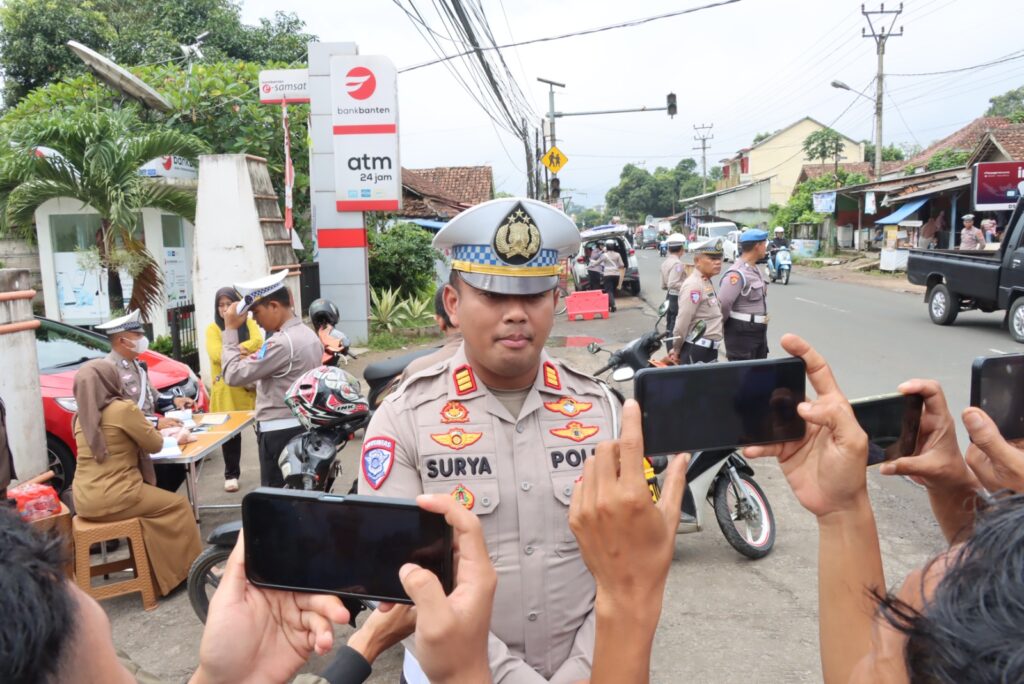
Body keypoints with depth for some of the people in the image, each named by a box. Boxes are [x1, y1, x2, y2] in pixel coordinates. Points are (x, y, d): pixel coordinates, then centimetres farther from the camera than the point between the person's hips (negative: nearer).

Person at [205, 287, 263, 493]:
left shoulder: (249, 324, 8)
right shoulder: (213, 329, 4)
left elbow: (257, 342, -11)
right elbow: (216, 354, -12)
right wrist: (243, 352, -15)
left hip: (250, 385, 0)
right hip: (227, 390, 0)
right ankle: (231, 475, 19)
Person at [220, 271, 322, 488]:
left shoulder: (281, 342, -21)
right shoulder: (309, 335, 10)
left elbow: (234, 374, -18)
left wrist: (230, 329, -12)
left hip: (280, 431, -9)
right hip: (305, 426, 9)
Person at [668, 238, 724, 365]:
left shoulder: (707, 282, 14)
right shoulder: (694, 285, -17)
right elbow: (683, 320, -21)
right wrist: (676, 350, -15)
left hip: (709, 350, 10)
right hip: (696, 350, -10)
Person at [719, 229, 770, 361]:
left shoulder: (755, 270, 12)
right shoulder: (737, 273, -20)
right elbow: (723, 303, -27)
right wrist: (723, 324, -11)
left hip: (759, 331, 10)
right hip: (741, 333, -10)